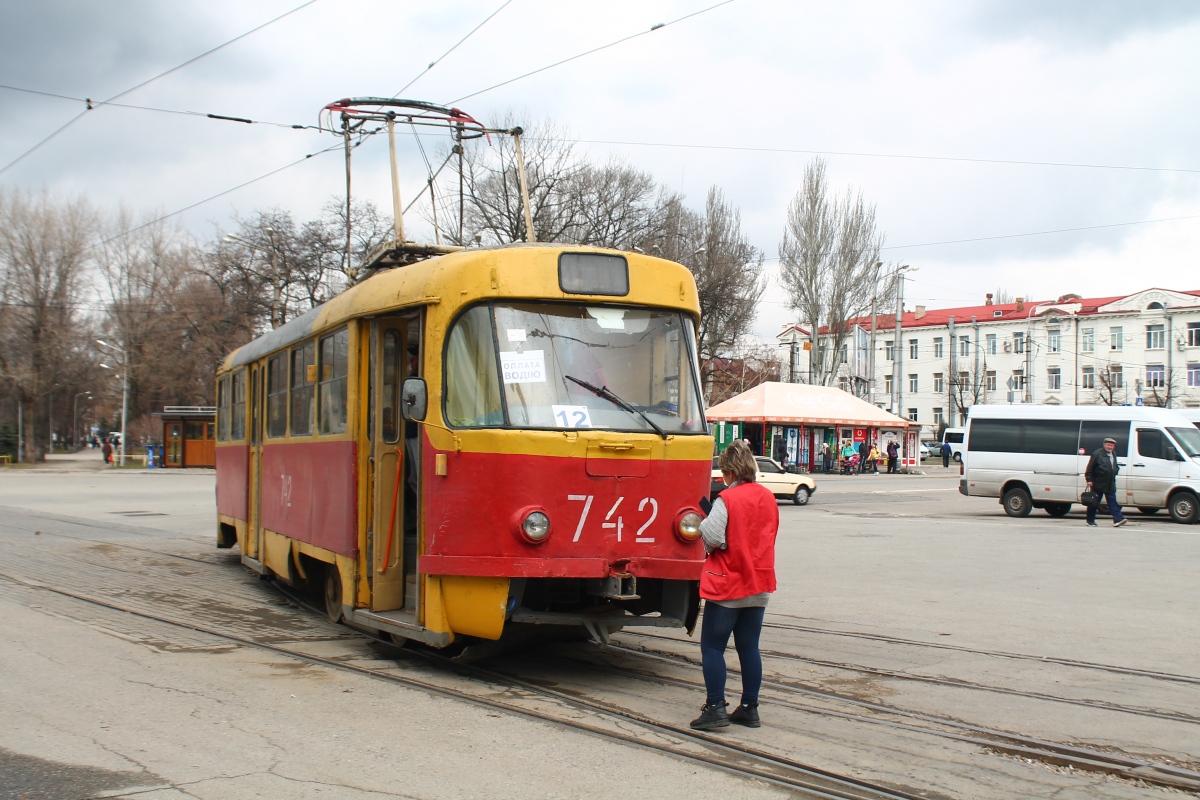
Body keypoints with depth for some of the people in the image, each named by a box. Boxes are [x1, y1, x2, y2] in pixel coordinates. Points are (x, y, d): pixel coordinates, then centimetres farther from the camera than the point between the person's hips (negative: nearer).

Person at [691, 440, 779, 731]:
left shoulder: (727, 499, -15)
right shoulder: (768, 497, 6)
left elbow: (712, 538, -23)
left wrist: (704, 522, -3)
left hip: (726, 585, -6)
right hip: (759, 585, 6)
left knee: (712, 647, 2)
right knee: (749, 647, 12)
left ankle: (715, 707, -2)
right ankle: (749, 709, 15)